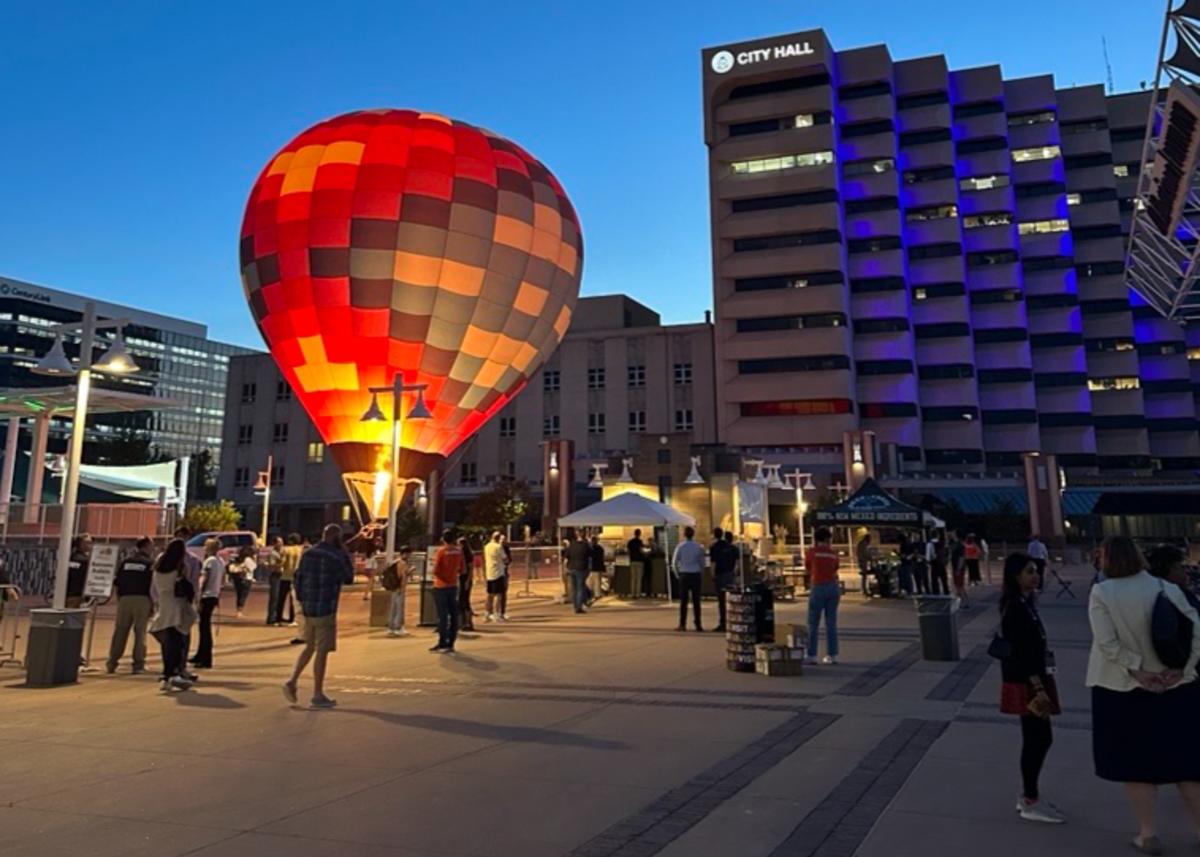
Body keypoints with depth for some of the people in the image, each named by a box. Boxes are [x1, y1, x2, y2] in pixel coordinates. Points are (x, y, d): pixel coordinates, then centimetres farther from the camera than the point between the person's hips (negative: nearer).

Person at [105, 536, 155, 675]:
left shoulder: (125, 561, 12)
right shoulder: (150, 562, -1)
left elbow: (117, 582, 10)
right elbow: (154, 584, -5)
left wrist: (119, 599, 18)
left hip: (125, 598, 4)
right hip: (142, 599, -3)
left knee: (120, 631, 10)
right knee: (140, 631, 2)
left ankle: (112, 662, 11)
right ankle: (138, 664, 1)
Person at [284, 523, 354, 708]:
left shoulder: (308, 553, 8)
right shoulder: (335, 556, -14)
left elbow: (298, 578, 12)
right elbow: (348, 578, -3)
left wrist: (302, 601, 19)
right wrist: (344, 553, -2)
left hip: (308, 607, 7)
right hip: (325, 609, -7)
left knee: (310, 646, 22)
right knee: (322, 651, 0)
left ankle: (293, 681, 13)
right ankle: (317, 696, 5)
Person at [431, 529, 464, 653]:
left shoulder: (441, 551, -13)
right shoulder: (459, 550, 1)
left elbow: (435, 570, -18)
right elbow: (461, 570, 7)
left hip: (441, 586, -4)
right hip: (453, 586, 4)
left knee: (442, 616, -2)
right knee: (453, 615, 7)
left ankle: (442, 643, -1)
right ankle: (450, 644, 11)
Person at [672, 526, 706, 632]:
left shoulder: (680, 546, -4)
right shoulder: (698, 547, 0)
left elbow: (674, 562, -3)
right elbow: (702, 563, 3)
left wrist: (677, 574, 9)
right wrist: (702, 575, 14)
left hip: (684, 575, -1)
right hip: (696, 574, 1)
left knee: (683, 600, 3)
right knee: (696, 600, 5)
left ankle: (682, 624, 3)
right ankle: (698, 624, 6)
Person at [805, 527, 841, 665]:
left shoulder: (812, 551, -3)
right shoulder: (833, 553, 5)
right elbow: (836, 568, 8)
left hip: (818, 587, -3)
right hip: (833, 586, 3)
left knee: (813, 623, 1)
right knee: (831, 622, 8)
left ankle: (811, 655, -1)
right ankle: (832, 655, 9)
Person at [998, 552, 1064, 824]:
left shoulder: (1025, 603, 11)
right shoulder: (1016, 608, -19)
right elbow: (1022, 652, -23)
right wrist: (1038, 688, -24)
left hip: (1032, 679, 10)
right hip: (1026, 682, -10)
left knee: (1036, 739, 15)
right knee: (1039, 739, -2)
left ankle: (1028, 796, 27)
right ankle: (1030, 803, 10)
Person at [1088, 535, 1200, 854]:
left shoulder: (1101, 593, -11)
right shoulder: (1166, 588, -2)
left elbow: (1107, 642, -20)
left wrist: (1137, 670, -13)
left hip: (1123, 688, -3)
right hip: (1174, 686, 3)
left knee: (1135, 761, 11)